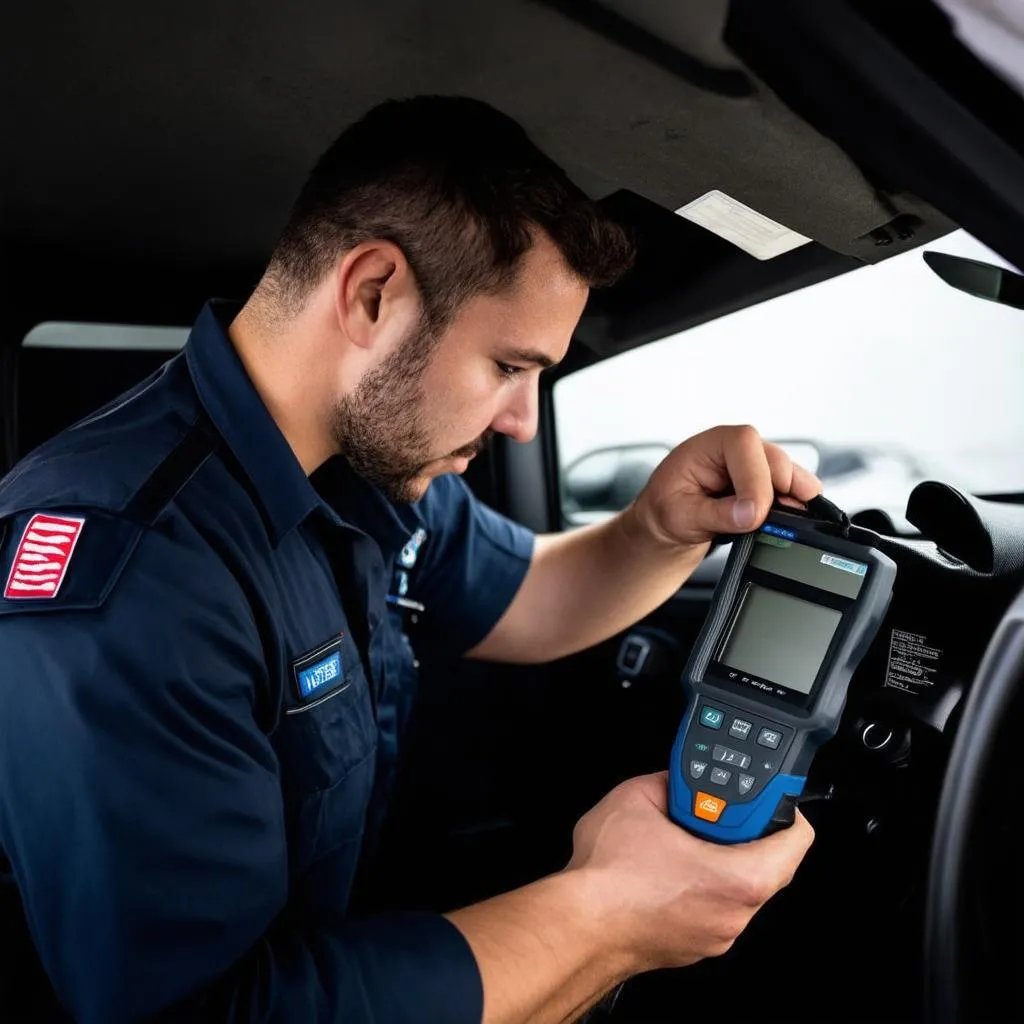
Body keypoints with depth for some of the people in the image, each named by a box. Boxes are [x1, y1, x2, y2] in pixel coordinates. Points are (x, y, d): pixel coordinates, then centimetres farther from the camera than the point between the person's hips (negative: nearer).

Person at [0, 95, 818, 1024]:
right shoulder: (119, 561, -32)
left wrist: (665, 529, -9)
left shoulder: (376, 454, -4)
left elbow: (517, 605, 10)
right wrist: (605, 916, -29)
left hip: (343, 929, 7)